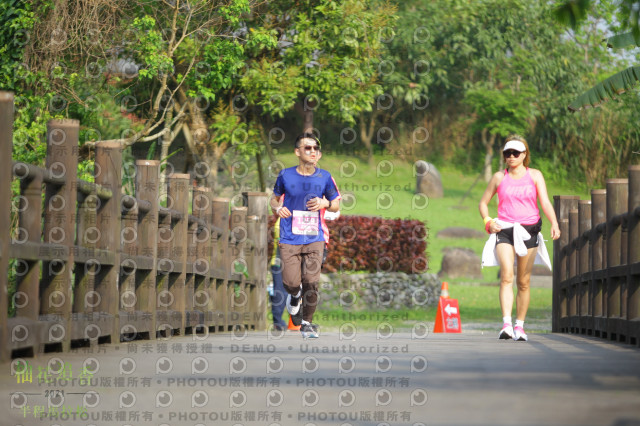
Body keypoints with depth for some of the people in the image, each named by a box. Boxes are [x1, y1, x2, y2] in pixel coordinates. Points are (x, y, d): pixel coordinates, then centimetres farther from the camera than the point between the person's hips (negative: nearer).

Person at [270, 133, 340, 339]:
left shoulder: (324, 177, 2)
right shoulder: (286, 175, 0)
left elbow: (336, 205, 12)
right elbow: (274, 198, 16)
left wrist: (324, 204, -10)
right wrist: (278, 208, -7)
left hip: (314, 239, 1)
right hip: (289, 239, -1)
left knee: (311, 282, -10)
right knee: (292, 282, -12)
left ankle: (307, 323, 10)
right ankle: (295, 296, 27)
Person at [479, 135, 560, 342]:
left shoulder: (535, 176, 6)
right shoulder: (499, 177, 8)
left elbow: (545, 202, -4)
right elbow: (483, 202, 17)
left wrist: (554, 224, -21)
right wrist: (488, 222, -1)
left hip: (528, 231, 1)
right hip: (504, 230, -1)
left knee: (524, 282, 4)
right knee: (506, 276, -19)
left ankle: (520, 325, 15)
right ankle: (506, 324, -28)